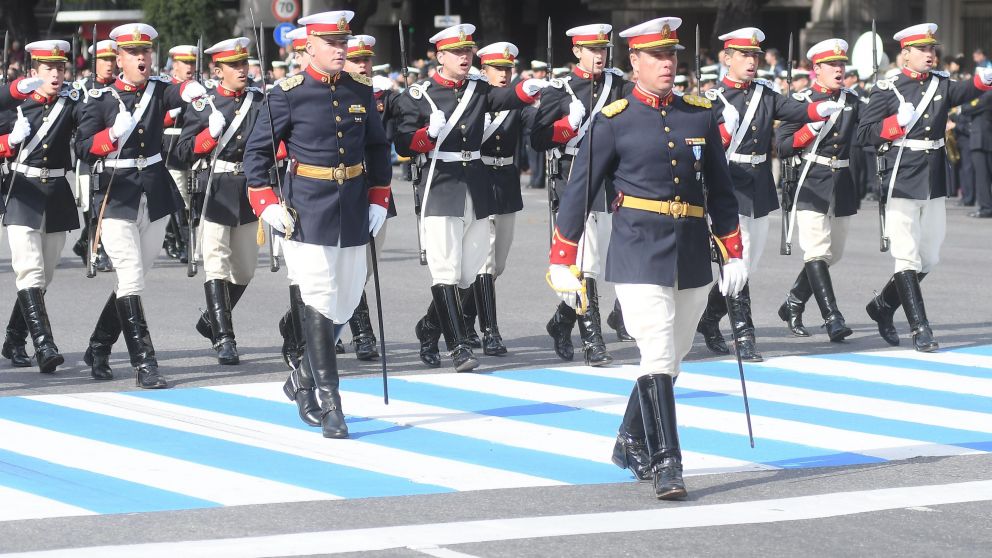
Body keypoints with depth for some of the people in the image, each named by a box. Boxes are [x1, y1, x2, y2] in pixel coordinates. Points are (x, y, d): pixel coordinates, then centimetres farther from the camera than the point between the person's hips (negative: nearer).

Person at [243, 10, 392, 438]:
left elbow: (378, 147, 17)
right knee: (319, 303, -8)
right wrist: (265, 204, -12)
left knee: (346, 302, 11)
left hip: (353, 214, 5)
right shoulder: (289, 95, -8)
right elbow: (257, 149, -4)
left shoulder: (361, 92, 6)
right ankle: (329, 406, -6)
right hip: (307, 213, -5)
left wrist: (378, 198, 9)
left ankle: (302, 381, 31)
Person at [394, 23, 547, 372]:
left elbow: (505, 98, -11)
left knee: (468, 271, 11)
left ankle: (429, 329, 31)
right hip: (440, 190, -5)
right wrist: (430, 134, -24)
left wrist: (528, 90, -31)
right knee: (445, 271, -9)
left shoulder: (478, 90, 9)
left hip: (477, 191, 5)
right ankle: (459, 347, -9)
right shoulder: (417, 97, -2)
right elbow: (404, 146, -5)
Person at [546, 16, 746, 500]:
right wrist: (562, 260, -2)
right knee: (657, 356, -14)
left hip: (692, 255, 5)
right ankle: (666, 465, -14)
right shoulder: (614, 120, -4)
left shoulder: (701, 115, 7)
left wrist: (734, 253, 14)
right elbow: (579, 189, -1)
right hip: (638, 253, -5)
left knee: (672, 358, 14)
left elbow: (719, 188, 15)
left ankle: (631, 443, 32)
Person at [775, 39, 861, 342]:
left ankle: (792, 306, 30)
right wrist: (813, 126, -18)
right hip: (809, 188, -5)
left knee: (831, 256, 12)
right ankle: (833, 319, -19)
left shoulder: (853, 101, 10)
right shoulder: (800, 101, -2)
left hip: (842, 189, 5)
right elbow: (783, 146, -7)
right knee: (817, 253, -15)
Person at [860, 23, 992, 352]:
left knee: (929, 259, 13)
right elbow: (864, 133, -6)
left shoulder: (940, 84, 7)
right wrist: (898, 123, -20)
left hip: (934, 186, 6)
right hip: (902, 185, -6)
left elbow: (964, 92, -14)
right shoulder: (888, 90, -4)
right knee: (908, 259, -6)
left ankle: (882, 306, 30)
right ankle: (921, 331, -5)